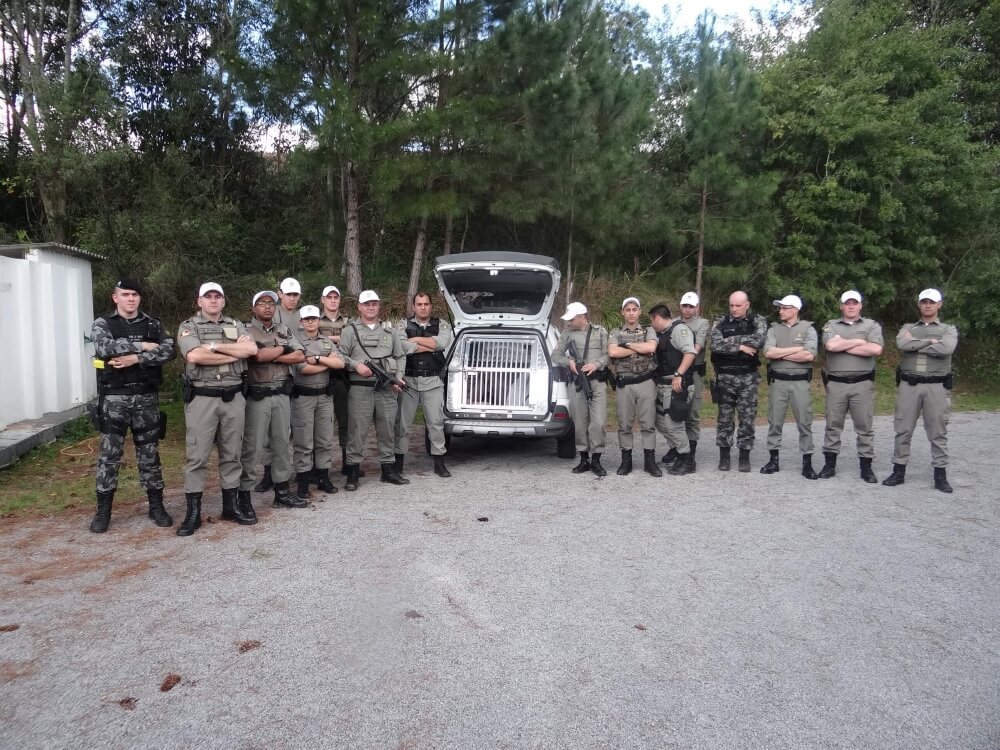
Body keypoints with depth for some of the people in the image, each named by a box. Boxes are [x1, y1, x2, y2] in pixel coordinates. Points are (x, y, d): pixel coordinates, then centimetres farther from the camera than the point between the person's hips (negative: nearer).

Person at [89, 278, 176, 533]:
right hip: (114, 399, -1)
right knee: (109, 455, 3)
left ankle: (156, 505, 16)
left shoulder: (153, 325, 8)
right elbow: (105, 347, -19)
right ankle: (103, 510, 14)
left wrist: (136, 358, -19)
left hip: (147, 398, 1)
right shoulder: (103, 324, 3)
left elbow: (169, 350, -10)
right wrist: (142, 346, -16)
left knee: (149, 453, 8)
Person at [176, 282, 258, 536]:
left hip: (233, 397, 3)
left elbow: (252, 349, -7)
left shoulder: (236, 325, 12)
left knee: (231, 454, 10)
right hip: (202, 398, -3)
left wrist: (214, 346, -12)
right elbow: (194, 356, -17)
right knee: (197, 456, -1)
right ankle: (193, 512, 6)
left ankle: (231, 505, 20)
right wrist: (234, 352, -11)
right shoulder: (188, 326, 2)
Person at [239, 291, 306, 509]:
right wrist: (283, 349, -6)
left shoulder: (284, 330, 12)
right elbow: (258, 355, -21)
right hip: (257, 396, -5)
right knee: (252, 446, -2)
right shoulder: (247, 330, -4)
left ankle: (282, 491, 20)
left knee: (281, 443, 11)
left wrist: (272, 357, -10)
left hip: (281, 394, 5)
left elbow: (300, 356, 1)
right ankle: (244, 494, 6)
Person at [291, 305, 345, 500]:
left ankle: (323, 478, 20)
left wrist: (317, 358, -13)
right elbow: (303, 368, -18)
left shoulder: (327, 341, 11)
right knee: (303, 442, 0)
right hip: (303, 396, -5)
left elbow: (340, 364, -3)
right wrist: (328, 362, -7)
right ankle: (302, 483, 7)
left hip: (325, 396, 5)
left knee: (325, 440, 9)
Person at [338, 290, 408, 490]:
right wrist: (356, 365, -15)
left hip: (387, 389, 3)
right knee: (357, 431, -4)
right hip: (360, 389, -3)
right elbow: (340, 356, 1)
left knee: (387, 429, 8)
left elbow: (400, 357, 16)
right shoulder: (350, 330, 6)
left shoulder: (390, 330, 16)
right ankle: (353, 472, 4)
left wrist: (398, 378, 3)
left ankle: (389, 469, 18)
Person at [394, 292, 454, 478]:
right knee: (403, 422, 5)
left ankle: (439, 463, 13)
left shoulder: (442, 325, 8)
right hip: (409, 380, 0)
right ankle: (399, 462, 15)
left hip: (433, 381, 0)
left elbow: (442, 342, -14)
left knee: (436, 422, 3)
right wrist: (431, 346, -10)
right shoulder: (404, 325, 6)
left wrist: (415, 340, -8)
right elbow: (403, 346, -14)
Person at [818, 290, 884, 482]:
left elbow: (876, 349, -13)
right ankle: (829, 464, 14)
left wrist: (843, 346, -9)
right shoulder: (831, 325, 7)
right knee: (833, 425, 6)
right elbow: (831, 345, -14)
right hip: (835, 383, 0)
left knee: (864, 426, 5)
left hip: (862, 383, 0)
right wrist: (858, 341, -7)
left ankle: (866, 466, 13)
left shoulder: (872, 325, 6)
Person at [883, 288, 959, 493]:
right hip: (908, 385, 1)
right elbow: (902, 344, -12)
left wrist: (915, 343, -7)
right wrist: (930, 342, -12)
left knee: (938, 433, 5)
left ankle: (940, 475, 13)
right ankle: (898, 471, 12)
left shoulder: (949, 330, 7)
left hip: (936, 386, -1)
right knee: (903, 430, 4)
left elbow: (945, 349, -15)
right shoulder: (907, 328, 11)